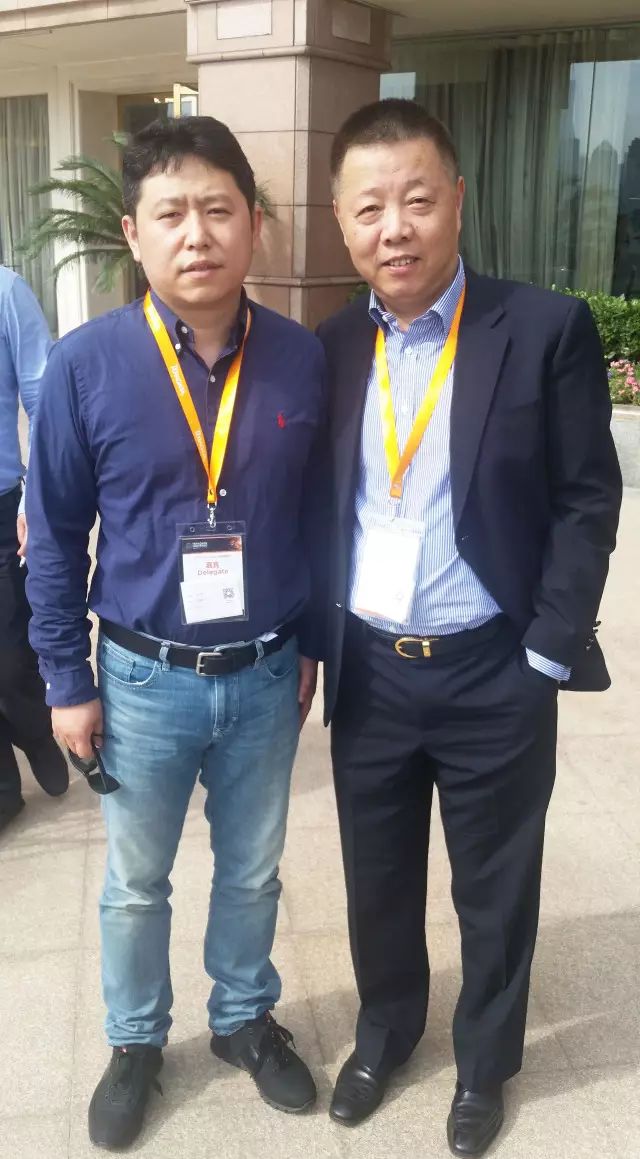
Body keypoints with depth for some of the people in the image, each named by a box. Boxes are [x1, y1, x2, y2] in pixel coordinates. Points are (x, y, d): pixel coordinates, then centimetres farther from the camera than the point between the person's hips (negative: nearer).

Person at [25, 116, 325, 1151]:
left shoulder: (304, 360, -9)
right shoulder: (86, 364, -14)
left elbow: (317, 514, 2)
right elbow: (54, 537, -6)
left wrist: (310, 646, 7)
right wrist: (66, 684, -3)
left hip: (267, 677, 2)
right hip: (144, 680, -1)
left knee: (253, 871, 22)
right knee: (136, 883, 19)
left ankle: (245, 1018, 48)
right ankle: (135, 1041, 46)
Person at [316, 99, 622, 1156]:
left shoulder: (547, 330, -10)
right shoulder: (332, 347, 2)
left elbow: (587, 500, -8)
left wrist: (549, 653, -12)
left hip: (493, 675, -3)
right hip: (366, 673, 3)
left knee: (494, 891, 16)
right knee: (377, 880, 21)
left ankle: (485, 1062, 42)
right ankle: (385, 1028, 48)